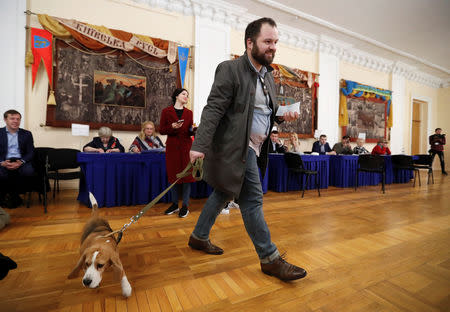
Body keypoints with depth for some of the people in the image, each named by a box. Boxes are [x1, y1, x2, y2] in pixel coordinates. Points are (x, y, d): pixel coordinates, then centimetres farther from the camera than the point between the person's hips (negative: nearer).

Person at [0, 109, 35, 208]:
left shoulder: (27, 134, 13)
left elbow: (30, 152, 6)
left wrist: (20, 162, -14)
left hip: (20, 161, 1)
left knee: (29, 171, -32)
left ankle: (12, 194, -5)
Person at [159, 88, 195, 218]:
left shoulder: (189, 113, 12)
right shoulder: (166, 111, 6)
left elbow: (191, 132, 12)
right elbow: (161, 130, 2)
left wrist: (194, 129, -10)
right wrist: (172, 127, -15)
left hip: (186, 146, 1)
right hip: (172, 147, -1)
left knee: (187, 175, -2)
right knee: (173, 175, 5)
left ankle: (185, 206, 7)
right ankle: (175, 204, 19)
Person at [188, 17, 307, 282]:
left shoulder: (268, 75, 17)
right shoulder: (230, 69, -8)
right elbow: (213, 110, -16)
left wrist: (283, 115, 4)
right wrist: (200, 146, -25)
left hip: (254, 148, 9)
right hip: (236, 148, -9)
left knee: (224, 193, 17)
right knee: (253, 200, -3)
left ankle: (199, 237, 36)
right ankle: (270, 258, 14)